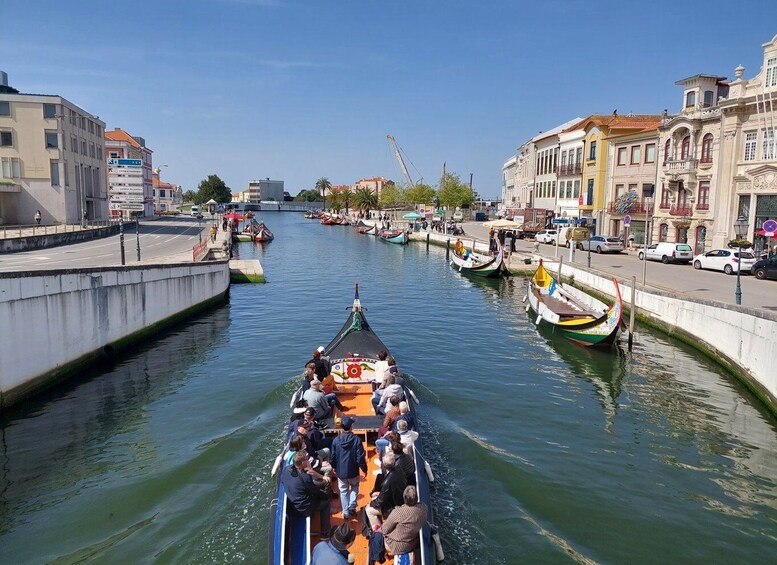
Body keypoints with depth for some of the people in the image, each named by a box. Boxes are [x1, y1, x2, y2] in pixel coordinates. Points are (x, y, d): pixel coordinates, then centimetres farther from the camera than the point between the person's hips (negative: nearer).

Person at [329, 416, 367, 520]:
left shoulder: (336, 440, -12)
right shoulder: (356, 440, -19)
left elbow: (332, 457, -2)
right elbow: (361, 458, -15)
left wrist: (334, 467, 17)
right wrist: (364, 469, 1)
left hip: (340, 471, 1)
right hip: (353, 471, -1)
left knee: (343, 491, 18)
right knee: (354, 487, 25)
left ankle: (346, 513, 22)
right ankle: (352, 506, 11)